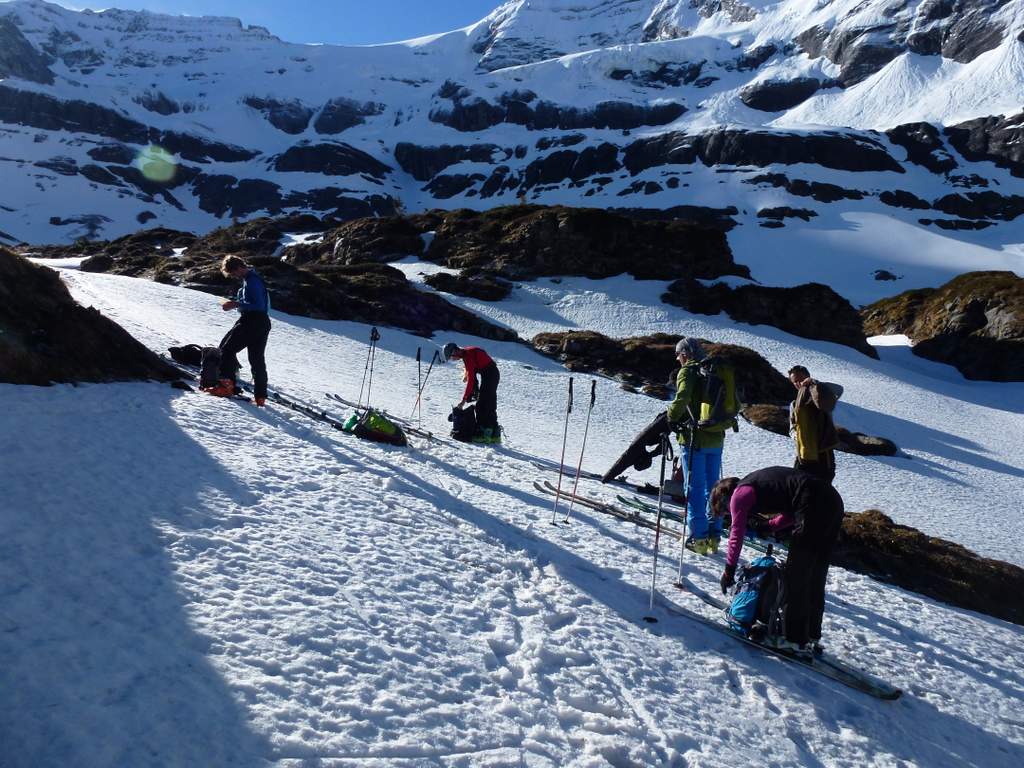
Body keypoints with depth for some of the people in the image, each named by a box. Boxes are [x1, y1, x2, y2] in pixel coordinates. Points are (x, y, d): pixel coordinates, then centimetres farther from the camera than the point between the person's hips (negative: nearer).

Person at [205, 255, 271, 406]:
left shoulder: (252, 281, -16)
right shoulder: (251, 278, 16)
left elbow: (258, 305, -24)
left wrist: (235, 305, -20)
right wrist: (234, 302, 13)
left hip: (252, 323, -10)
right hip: (262, 323, 10)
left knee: (227, 348, -4)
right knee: (257, 359, 11)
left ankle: (226, 384, -10)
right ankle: (260, 396, 14)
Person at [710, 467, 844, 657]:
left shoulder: (739, 495, 3)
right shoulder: (755, 483, 27)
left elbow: (736, 535, 1)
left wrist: (729, 571, 9)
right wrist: (768, 526, 20)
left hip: (814, 506, -9)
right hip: (834, 500, 9)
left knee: (797, 576, 2)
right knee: (815, 577, 18)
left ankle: (796, 641, 7)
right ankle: (812, 637, 28)